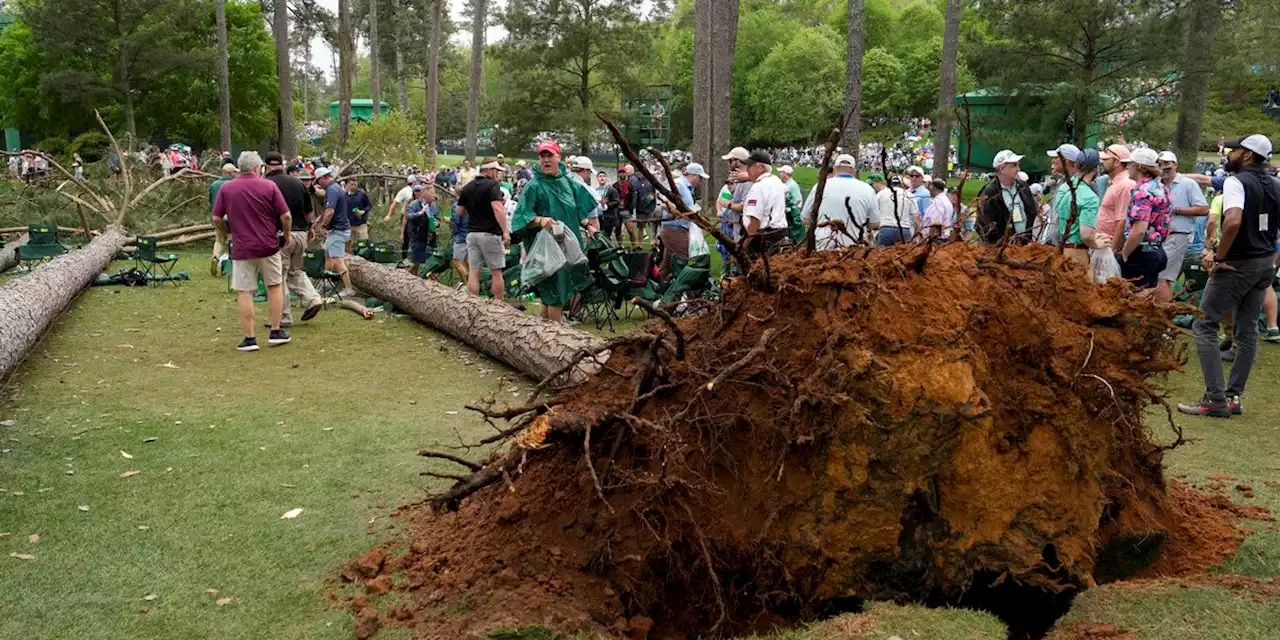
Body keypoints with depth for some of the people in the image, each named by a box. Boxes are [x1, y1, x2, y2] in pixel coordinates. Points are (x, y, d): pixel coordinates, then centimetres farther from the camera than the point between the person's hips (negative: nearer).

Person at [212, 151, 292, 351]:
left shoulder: (226, 188, 1)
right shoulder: (268, 186, -3)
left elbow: (217, 218, 1)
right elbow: (286, 216, -6)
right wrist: (287, 235, 10)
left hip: (242, 248, 0)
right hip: (268, 245, 0)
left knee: (245, 292, 3)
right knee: (274, 286, 14)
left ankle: (249, 339, 3)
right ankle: (275, 333, 17)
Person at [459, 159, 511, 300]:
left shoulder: (467, 188, 12)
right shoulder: (492, 185, -8)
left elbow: (459, 211, 18)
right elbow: (497, 208, -21)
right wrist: (505, 231, -23)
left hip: (471, 233, 6)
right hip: (490, 233, -6)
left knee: (474, 271, 4)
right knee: (496, 272, 3)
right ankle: (498, 303, 6)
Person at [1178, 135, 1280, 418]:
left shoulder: (1236, 182, -15)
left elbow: (1233, 221, -30)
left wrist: (1219, 257, -21)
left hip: (1238, 264, -8)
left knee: (1204, 326, -2)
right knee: (1247, 330, 11)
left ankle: (1215, 398, -6)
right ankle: (1234, 396, 16)